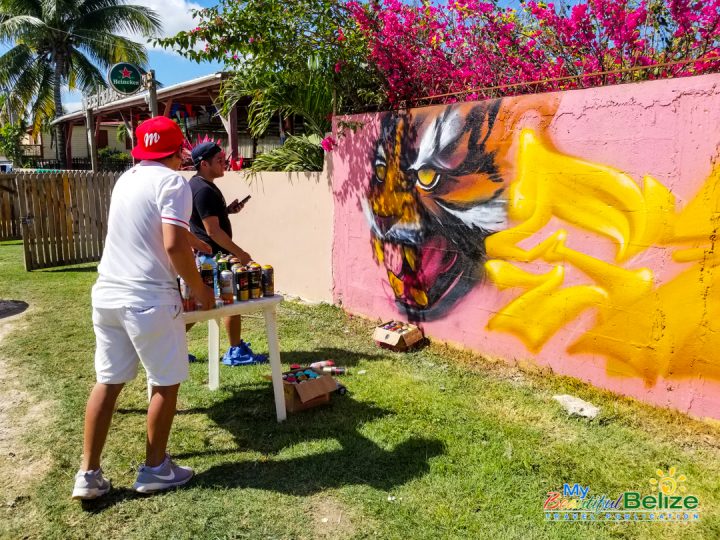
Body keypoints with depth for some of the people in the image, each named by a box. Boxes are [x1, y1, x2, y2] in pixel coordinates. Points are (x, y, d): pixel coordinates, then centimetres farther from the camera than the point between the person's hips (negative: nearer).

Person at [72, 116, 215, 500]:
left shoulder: (127, 178, 15)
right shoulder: (172, 182, -10)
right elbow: (173, 245, -21)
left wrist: (195, 241, 46)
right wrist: (200, 290, -7)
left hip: (107, 293, 8)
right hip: (149, 298, -8)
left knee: (108, 381, 15)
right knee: (166, 383, 8)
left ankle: (88, 474, 21)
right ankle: (155, 469, 21)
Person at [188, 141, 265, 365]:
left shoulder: (198, 185, 12)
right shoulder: (204, 190, -20)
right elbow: (213, 230, -24)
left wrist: (227, 210, 10)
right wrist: (240, 253, -20)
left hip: (204, 255, 10)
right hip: (214, 256, -10)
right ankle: (236, 352, 9)